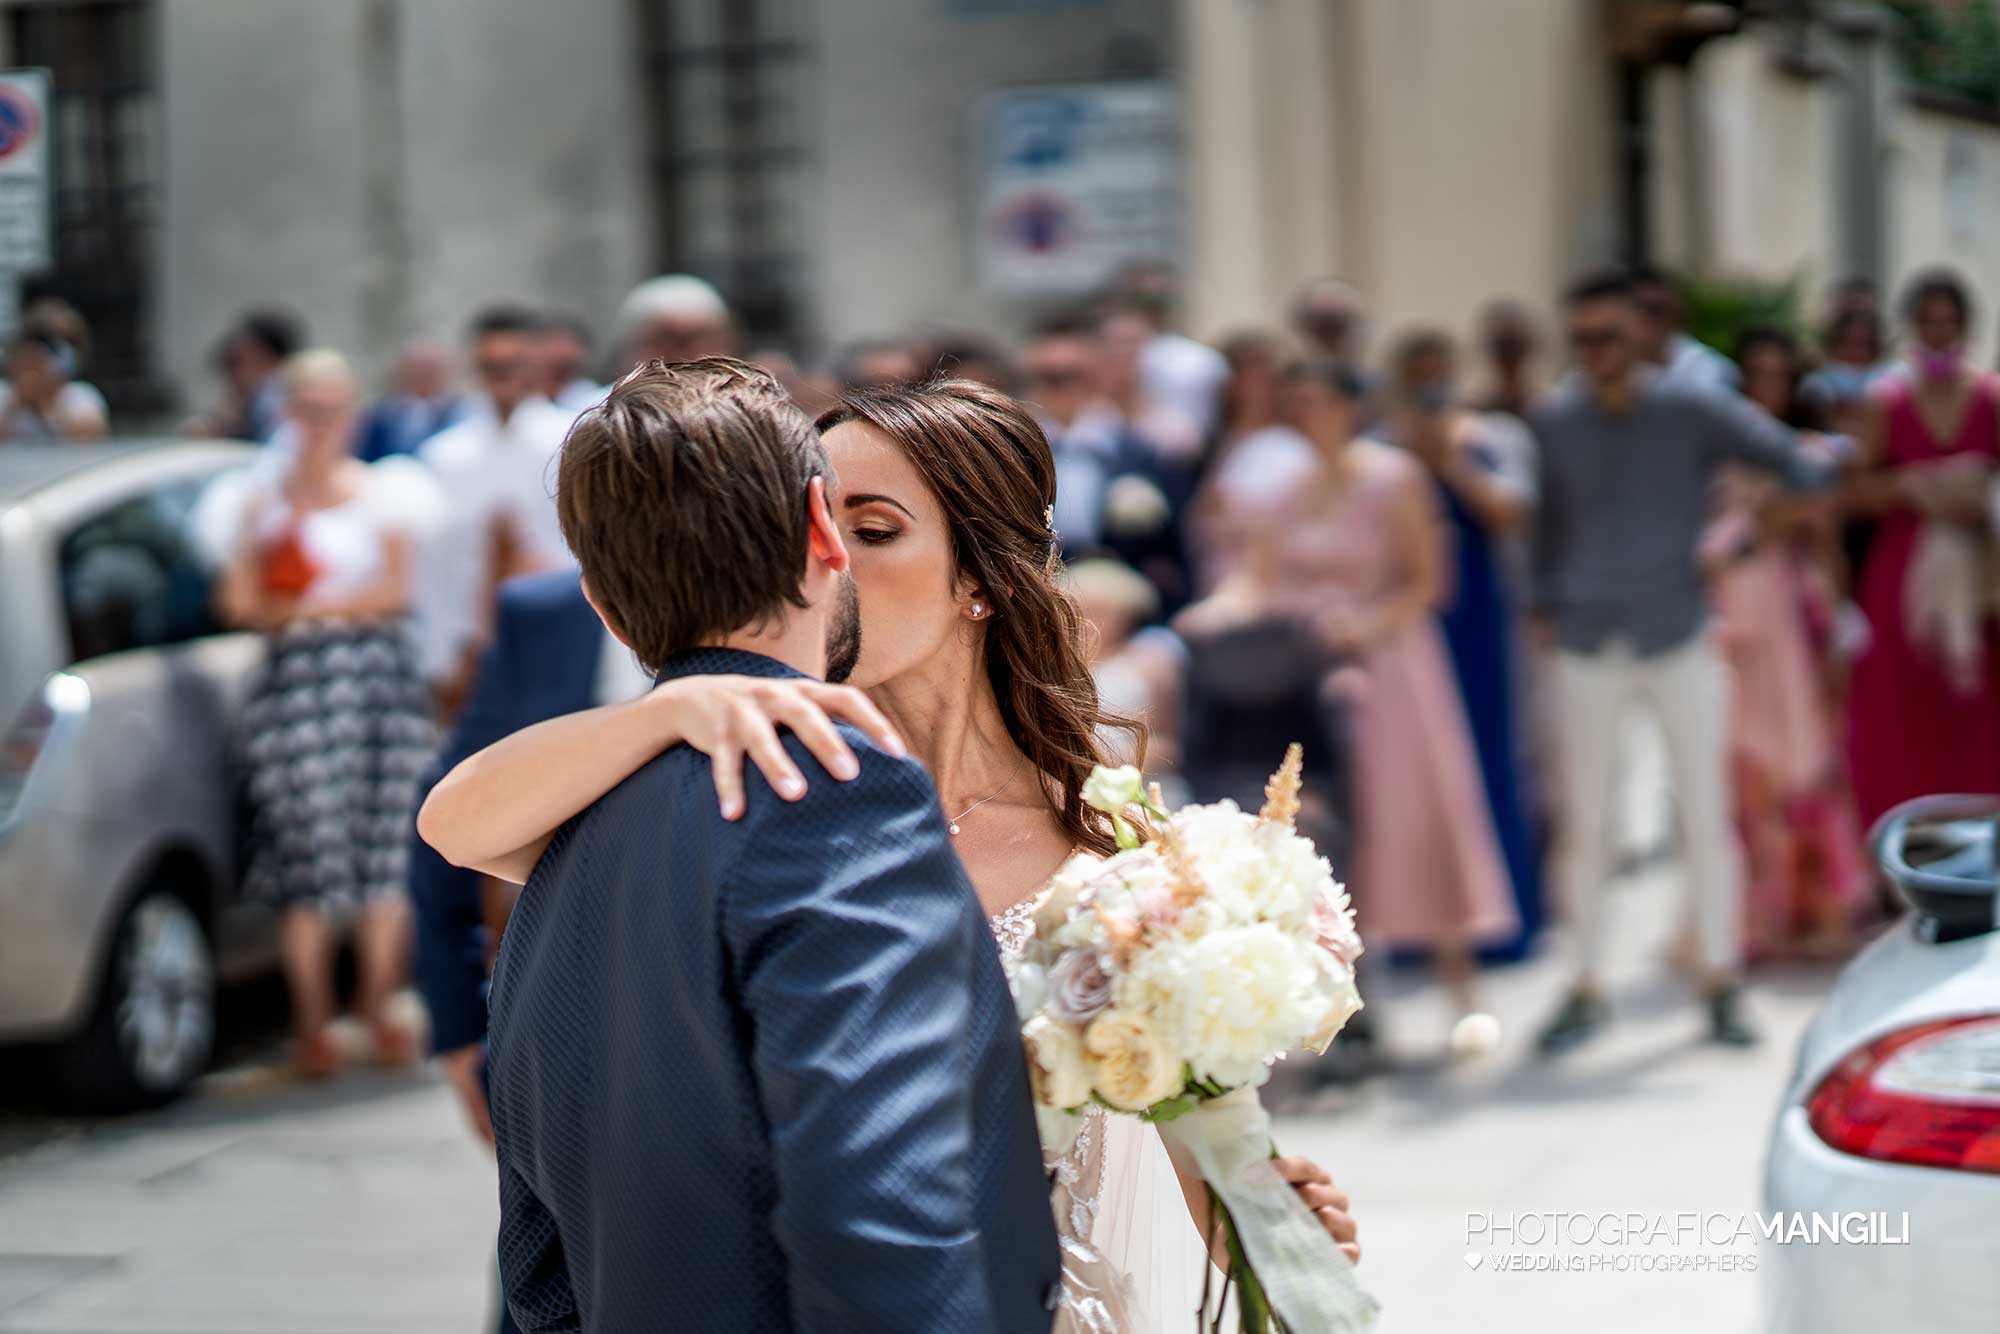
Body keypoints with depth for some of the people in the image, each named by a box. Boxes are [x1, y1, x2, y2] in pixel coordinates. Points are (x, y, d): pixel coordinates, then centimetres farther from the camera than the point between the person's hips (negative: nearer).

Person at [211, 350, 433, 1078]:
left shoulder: (380, 488, 11)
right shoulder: (262, 491, 7)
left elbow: (395, 590, 2)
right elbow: (240, 601, -1)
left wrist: (302, 606, -3)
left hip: (378, 667, 2)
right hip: (295, 676, -1)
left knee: (385, 842, 1)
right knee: (306, 850, -4)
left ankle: (379, 1009, 10)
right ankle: (312, 1020, 2)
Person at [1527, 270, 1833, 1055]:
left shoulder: (1693, 413, -3)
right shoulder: (1553, 422, 5)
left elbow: (1789, 460, -4)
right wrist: (1544, 607, 17)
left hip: (1680, 638, -2)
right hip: (1589, 648, 2)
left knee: (1706, 815, -1)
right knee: (1583, 825, 3)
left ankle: (1722, 985, 9)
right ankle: (1585, 990, 13)